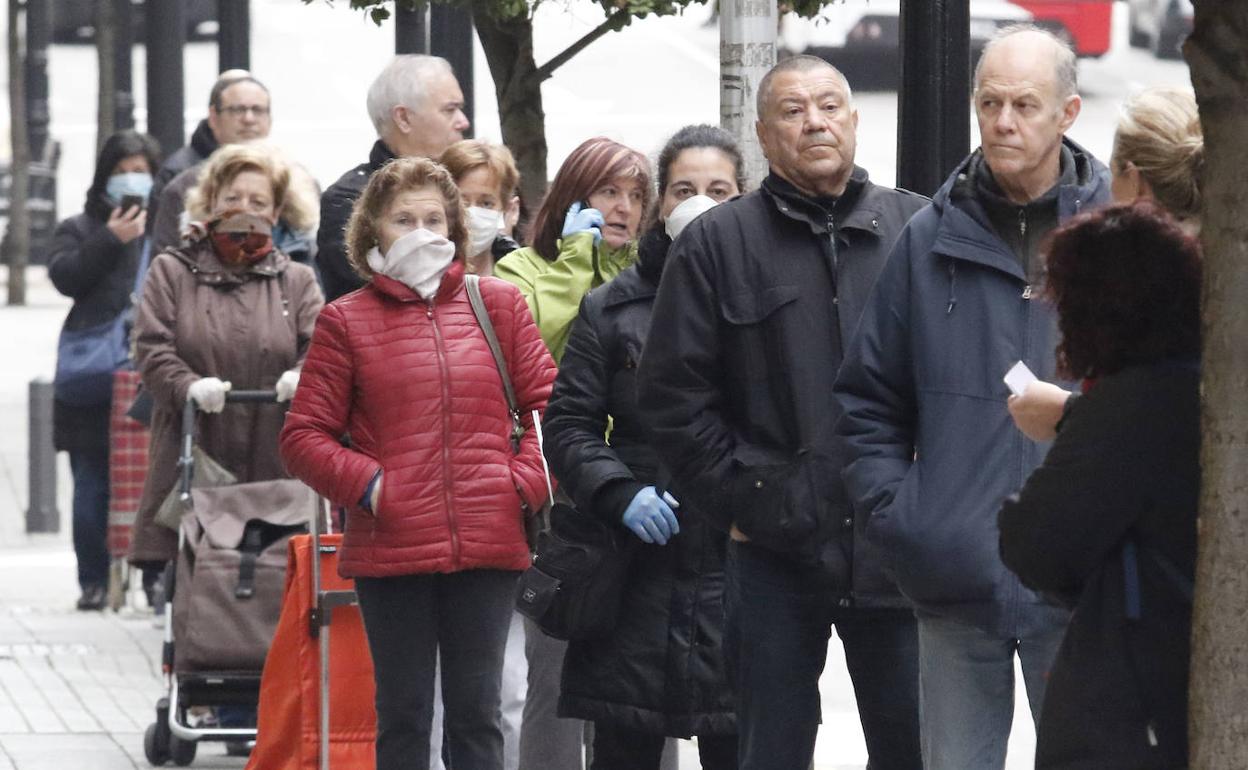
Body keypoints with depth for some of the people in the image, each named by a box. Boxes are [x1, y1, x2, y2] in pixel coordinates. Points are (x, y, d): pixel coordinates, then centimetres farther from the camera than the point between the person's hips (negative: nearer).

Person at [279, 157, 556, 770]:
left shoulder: (496, 304, 8)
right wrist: (366, 484, -10)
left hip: (487, 546, 1)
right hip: (391, 549, -1)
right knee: (403, 716, 6)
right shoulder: (347, 321, 4)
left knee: (477, 714, 6)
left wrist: (525, 481, -3)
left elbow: (547, 401, 10)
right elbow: (304, 437, 3)